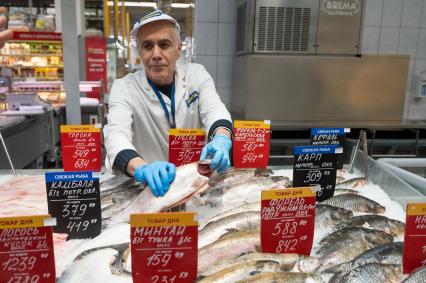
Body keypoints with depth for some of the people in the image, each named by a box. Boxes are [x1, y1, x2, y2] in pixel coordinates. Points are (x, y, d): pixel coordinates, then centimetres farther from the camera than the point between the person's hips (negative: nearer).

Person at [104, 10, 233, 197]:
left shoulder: (197, 74, 1)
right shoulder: (124, 88, -7)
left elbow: (215, 111, -13)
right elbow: (116, 134, -22)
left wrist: (221, 140, -35)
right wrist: (142, 168, -42)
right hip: (151, 186, -1)